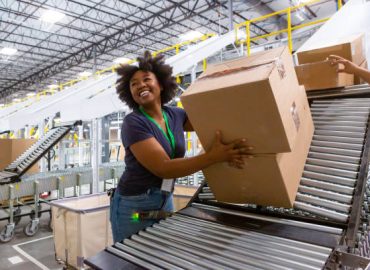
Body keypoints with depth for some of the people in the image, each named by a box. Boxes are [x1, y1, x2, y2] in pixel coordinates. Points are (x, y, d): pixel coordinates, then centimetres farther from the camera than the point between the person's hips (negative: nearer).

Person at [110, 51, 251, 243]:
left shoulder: (175, 115, 2)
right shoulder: (133, 123, -16)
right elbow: (164, 168, -23)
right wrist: (214, 156, -28)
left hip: (165, 201, 5)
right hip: (134, 207, -5)